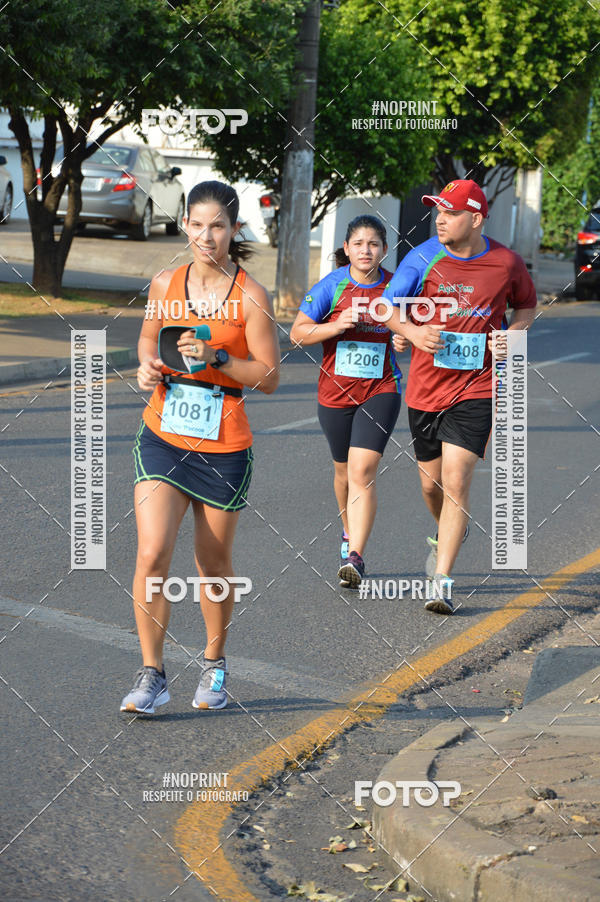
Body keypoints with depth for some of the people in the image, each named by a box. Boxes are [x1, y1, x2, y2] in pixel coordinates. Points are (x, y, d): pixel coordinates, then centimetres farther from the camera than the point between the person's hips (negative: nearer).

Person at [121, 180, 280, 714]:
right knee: (152, 554, -12)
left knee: (214, 565, 10)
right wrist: (148, 366, 1)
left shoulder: (250, 296, -7)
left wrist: (217, 357, -19)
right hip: (162, 438, 2)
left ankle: (214, 664, 32)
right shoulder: (165, 284, 4)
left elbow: (269, 377, -6)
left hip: (223, 448, -2)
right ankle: (152, 674, -2)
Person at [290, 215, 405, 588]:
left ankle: (355, 558, -21)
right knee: (345, 470, 18)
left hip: (381, 390, -2)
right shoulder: (332, 286, -6)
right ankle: (350, 531, 46)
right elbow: (298, 332, -3)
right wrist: (336, 326, -19)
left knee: (362, 472, -16)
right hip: (336, 391, 2)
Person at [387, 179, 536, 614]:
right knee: (431, 484, 15)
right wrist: (413, 331, -28)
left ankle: (443, 581, -12)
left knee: (456, 481, -15)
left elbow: (527, 305, 15)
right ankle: (449, 533, 49)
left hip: (475, 387, -2)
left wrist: (513, 331, -6)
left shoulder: (506, 264, -4)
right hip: (425, 386, 3)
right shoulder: (423, 258, -5)